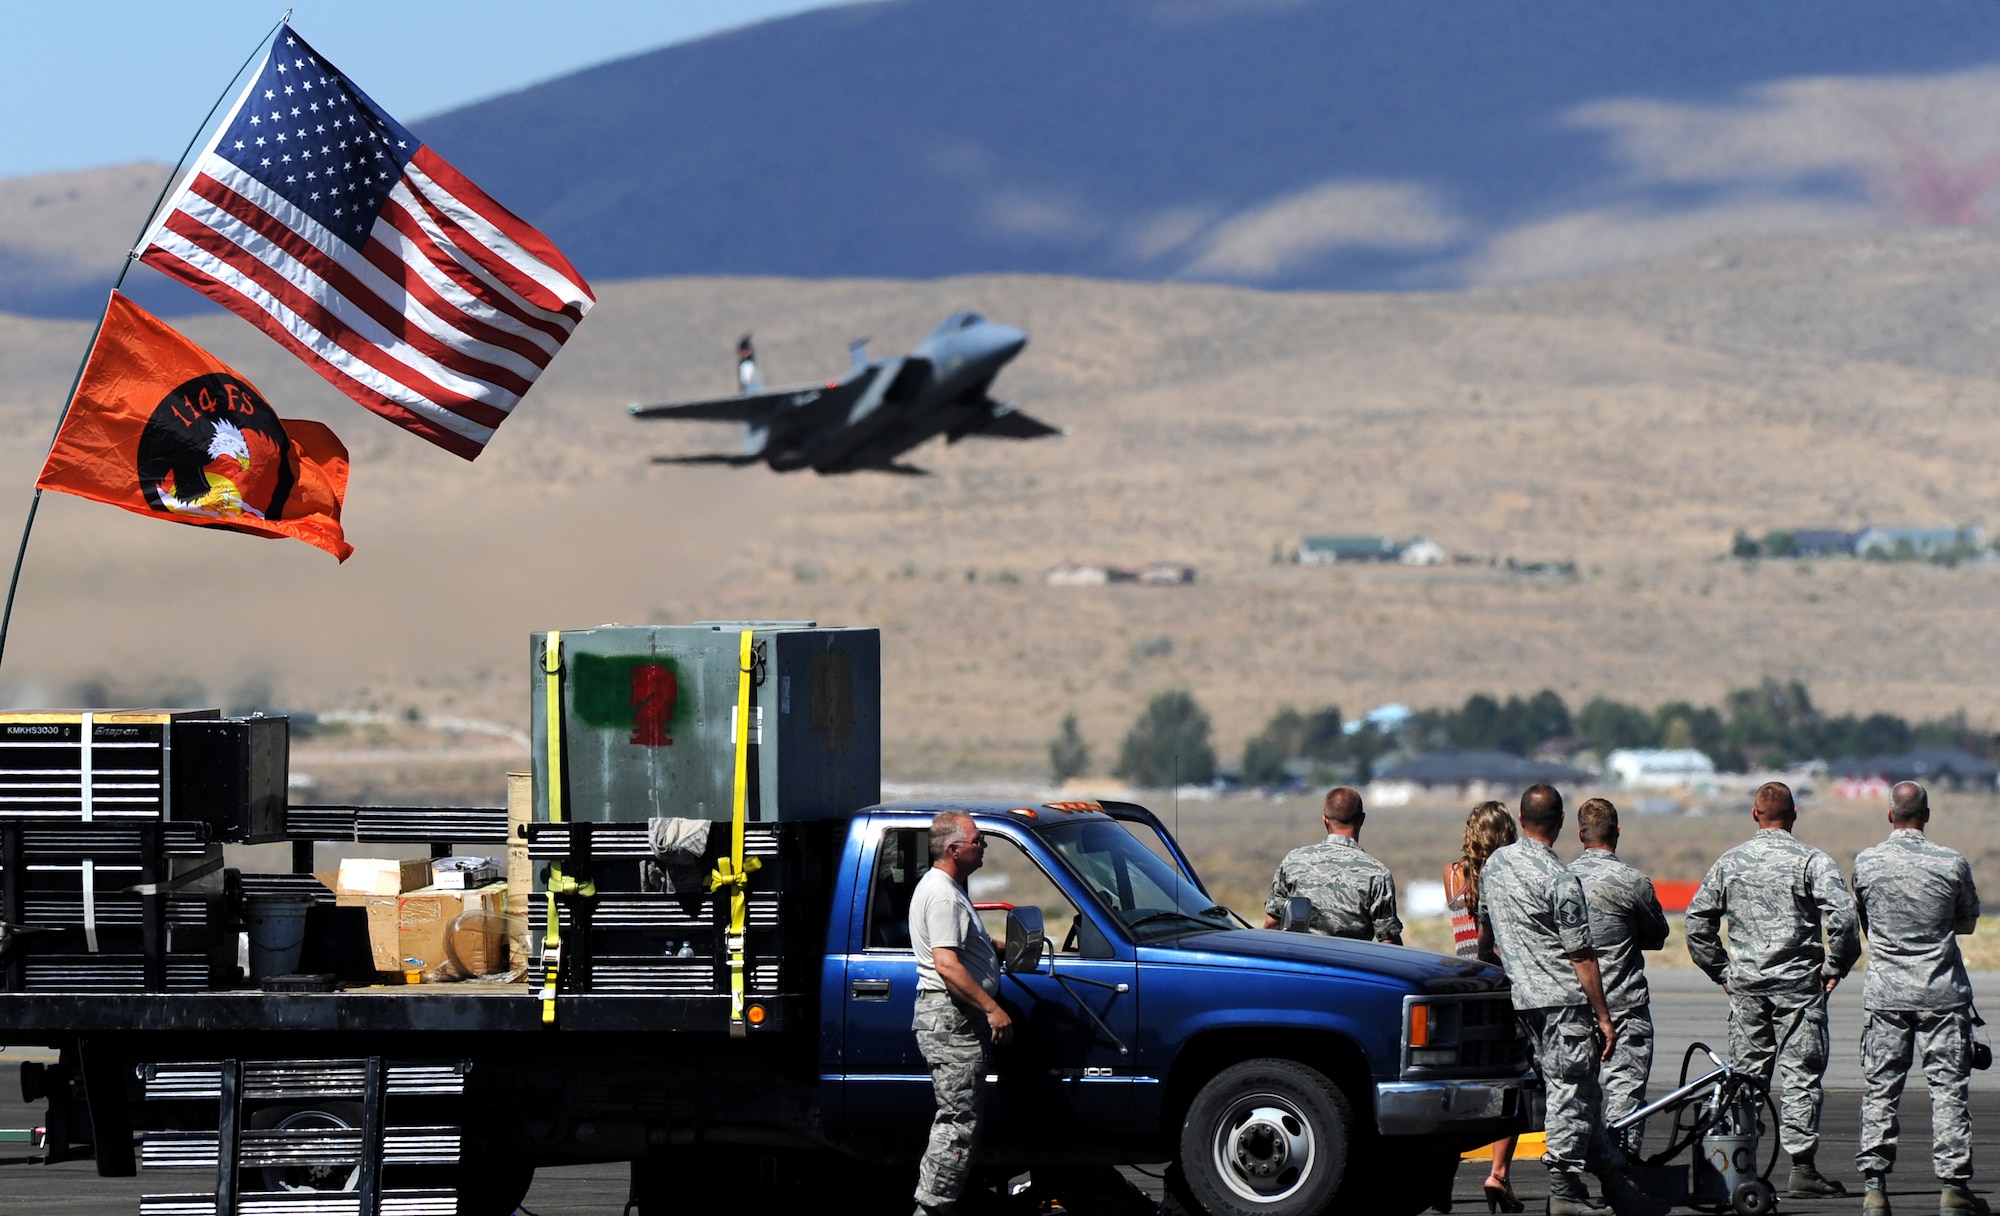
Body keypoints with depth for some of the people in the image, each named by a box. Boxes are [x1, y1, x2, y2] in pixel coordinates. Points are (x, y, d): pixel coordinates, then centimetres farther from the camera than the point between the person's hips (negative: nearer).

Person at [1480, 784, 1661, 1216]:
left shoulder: (1495, 864, 8)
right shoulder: (1559, 879, -15)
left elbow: (1485, 931, 20)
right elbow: (1581, 957, -14)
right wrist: (1604, 1017, -9)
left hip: (1520, 999, 8)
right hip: (1562, 1001, -8)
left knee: (1580, 1091, 11)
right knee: (1571, 1091, -2)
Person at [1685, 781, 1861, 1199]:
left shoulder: (1728, 862, 7)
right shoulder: (1811, 861, -6)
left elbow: (1697, 921, 10)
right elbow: (1843, 918, -17)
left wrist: (1721, 970, 16)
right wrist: (1835, 967, -4)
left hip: (1744, 984, 4)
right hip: (1798, 984, -4)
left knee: (1745, 1073, 10)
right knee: (1800, 1074, -1)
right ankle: (1802, 1168, -5)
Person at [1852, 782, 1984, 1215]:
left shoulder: (1866, 863, -2)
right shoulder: (1952, 863, -7)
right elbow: (1968, 922, 7)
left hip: (1884, 995, 2)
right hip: (1944, 994, -1)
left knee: (1879, 1091, 6)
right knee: (1949, 1087, 4)